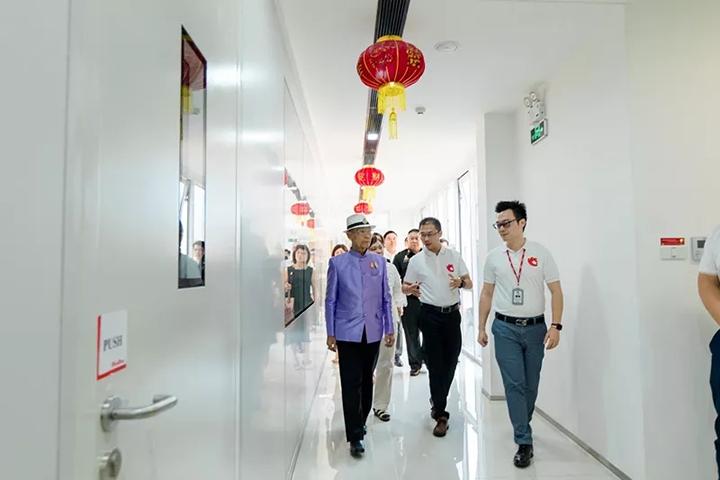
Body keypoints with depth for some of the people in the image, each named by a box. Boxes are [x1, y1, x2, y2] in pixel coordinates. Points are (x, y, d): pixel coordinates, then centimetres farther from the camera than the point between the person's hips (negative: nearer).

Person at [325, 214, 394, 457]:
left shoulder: (379, 261, 3)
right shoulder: (338, 262, -3)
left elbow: (386, 298, 7)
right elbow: (330, 300, 0)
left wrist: (389, 329, 6)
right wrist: (330, 333, -1)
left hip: (373, 332, 3)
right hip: (347, 332, -3)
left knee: (367, 380, 16)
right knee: (351, 384, -1)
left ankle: (360, 422, 37)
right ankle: (355, 436, 9)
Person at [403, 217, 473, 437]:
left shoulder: (454, 256, 4)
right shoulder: (416, 261, 1)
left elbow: (469, 283, 8)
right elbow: (405, 286, 7)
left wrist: (461, 282, -15)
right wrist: (409, 289, -17)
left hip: (452, 313, 2)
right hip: (430, 315, -2)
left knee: (451, 361, 10)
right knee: (435, 364, -1)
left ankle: (437, 400, 34)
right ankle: (441, 414, 8)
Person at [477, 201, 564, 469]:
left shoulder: (540, 253, -3)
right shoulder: (494, 257, 1)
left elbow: (555, 290, -2)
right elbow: (486, 293, 8)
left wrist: (556, 326, -10)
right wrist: (481, 328, 7)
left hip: (535, 327, 0)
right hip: (505, 328, 0)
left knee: (531, 385, 12)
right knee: (514, 385, -2)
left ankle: (522, 427, 35)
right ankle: (524, 442, 8)